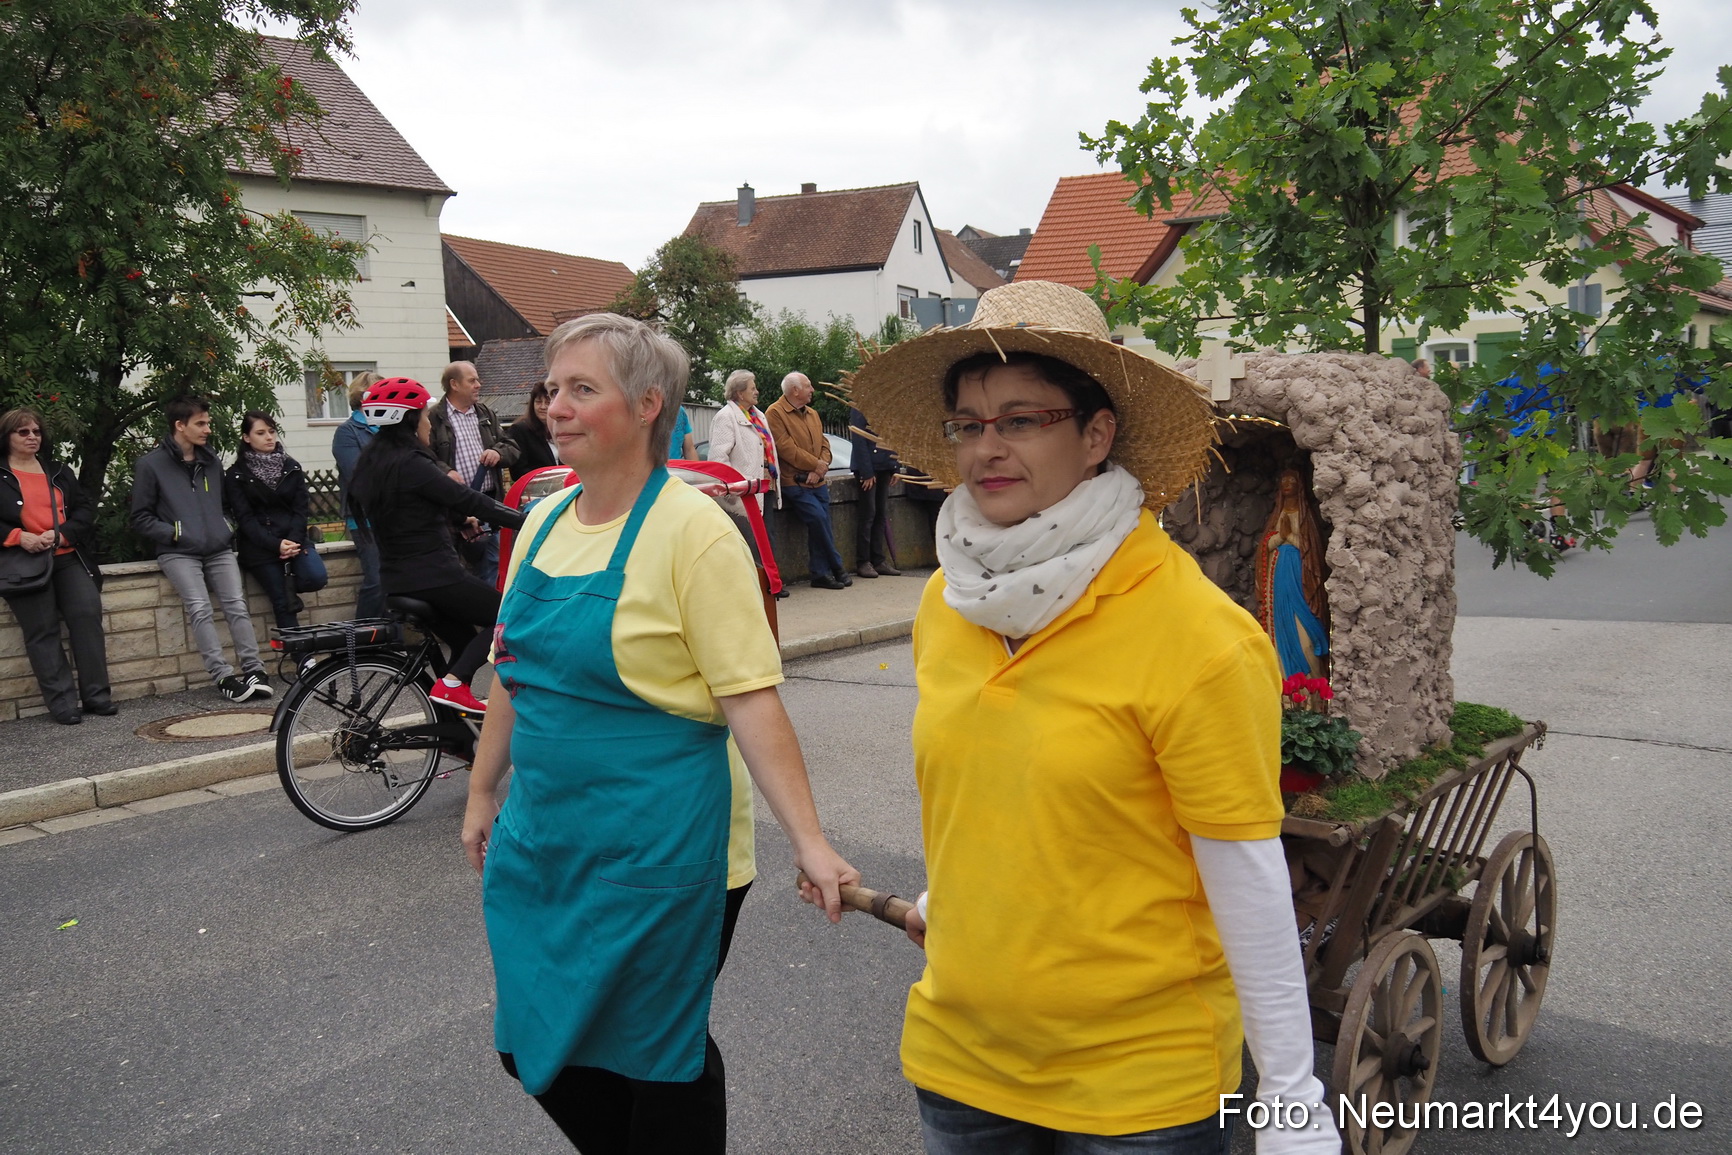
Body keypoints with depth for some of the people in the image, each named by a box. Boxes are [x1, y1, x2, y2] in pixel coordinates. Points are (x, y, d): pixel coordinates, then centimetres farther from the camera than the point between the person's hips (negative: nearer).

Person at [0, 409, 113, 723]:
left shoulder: (59, 473, 19)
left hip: (67, 557, 3)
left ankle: (96, 695, -5)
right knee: (42, 630, -6)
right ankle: (62, 703, -5)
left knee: (87, 614, -11)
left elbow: (86, 509, 10)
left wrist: (62, 534, -7)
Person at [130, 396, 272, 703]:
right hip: (178, 553, -4)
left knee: (237, 605, -14)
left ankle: (254, 670, -16)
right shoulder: (150, 465, 4)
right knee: (199, 609, -22)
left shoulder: (212, 463, 19)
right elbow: (141, 519, 3)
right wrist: (175, 532, -9)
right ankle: (223, 676, -23)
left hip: (219, 550, 4)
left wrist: (227, 527, 12)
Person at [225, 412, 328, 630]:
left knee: (317, 577, -22)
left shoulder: (292, 468, 11)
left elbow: (300, 509, 3)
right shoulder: (237, 475, 1)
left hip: (294, 539, 3)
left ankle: (287, 585, 10)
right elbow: (245, 519, -6)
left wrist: (293, 541, -15)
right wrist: (275, 545, -19)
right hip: (260, 546, -3)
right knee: (283, 603, -8)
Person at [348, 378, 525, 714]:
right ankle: (452, 684, -8)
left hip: (398, 579, 9)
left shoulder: (371, 463, 11)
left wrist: (460, 520, 26)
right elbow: (468, 501, -18)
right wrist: (525, 520, -12)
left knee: (466, 639, 22)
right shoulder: (410, 463, -17)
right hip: (433, 575, -9)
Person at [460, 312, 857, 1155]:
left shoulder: (692, 530, -15)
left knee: (657, 1054, 8)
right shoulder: (544, 521, 6)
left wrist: (808, 842, -24)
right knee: (535, 1046, 16)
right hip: (543, 833, 7)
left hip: (657, 854, -7)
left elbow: (751, 700, -19)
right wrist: (484, 792, 20)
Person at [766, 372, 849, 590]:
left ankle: (821, 574, 9)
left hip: (817, 481, 7)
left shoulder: (812, 414, 17)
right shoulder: (775, 414, -8)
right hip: (794, 482, -7)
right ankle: (837, 567, -4)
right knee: (818, 519, -18)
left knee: (819, 526, 2)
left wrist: (821, 467, -6)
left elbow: (824, 443, 15)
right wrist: (816, 464, -10)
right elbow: (786, 448, -15)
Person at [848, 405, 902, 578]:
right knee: (868, 514, -5)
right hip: (867, 467, -7)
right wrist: (866, 472, -16)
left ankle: (879, 560, 13)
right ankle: (863, 562, 2)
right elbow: (858, 440, -13)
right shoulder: (859, 408, -9)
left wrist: (894, 468, 9)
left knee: (882, 514, 7)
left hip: (884, 466, 7)